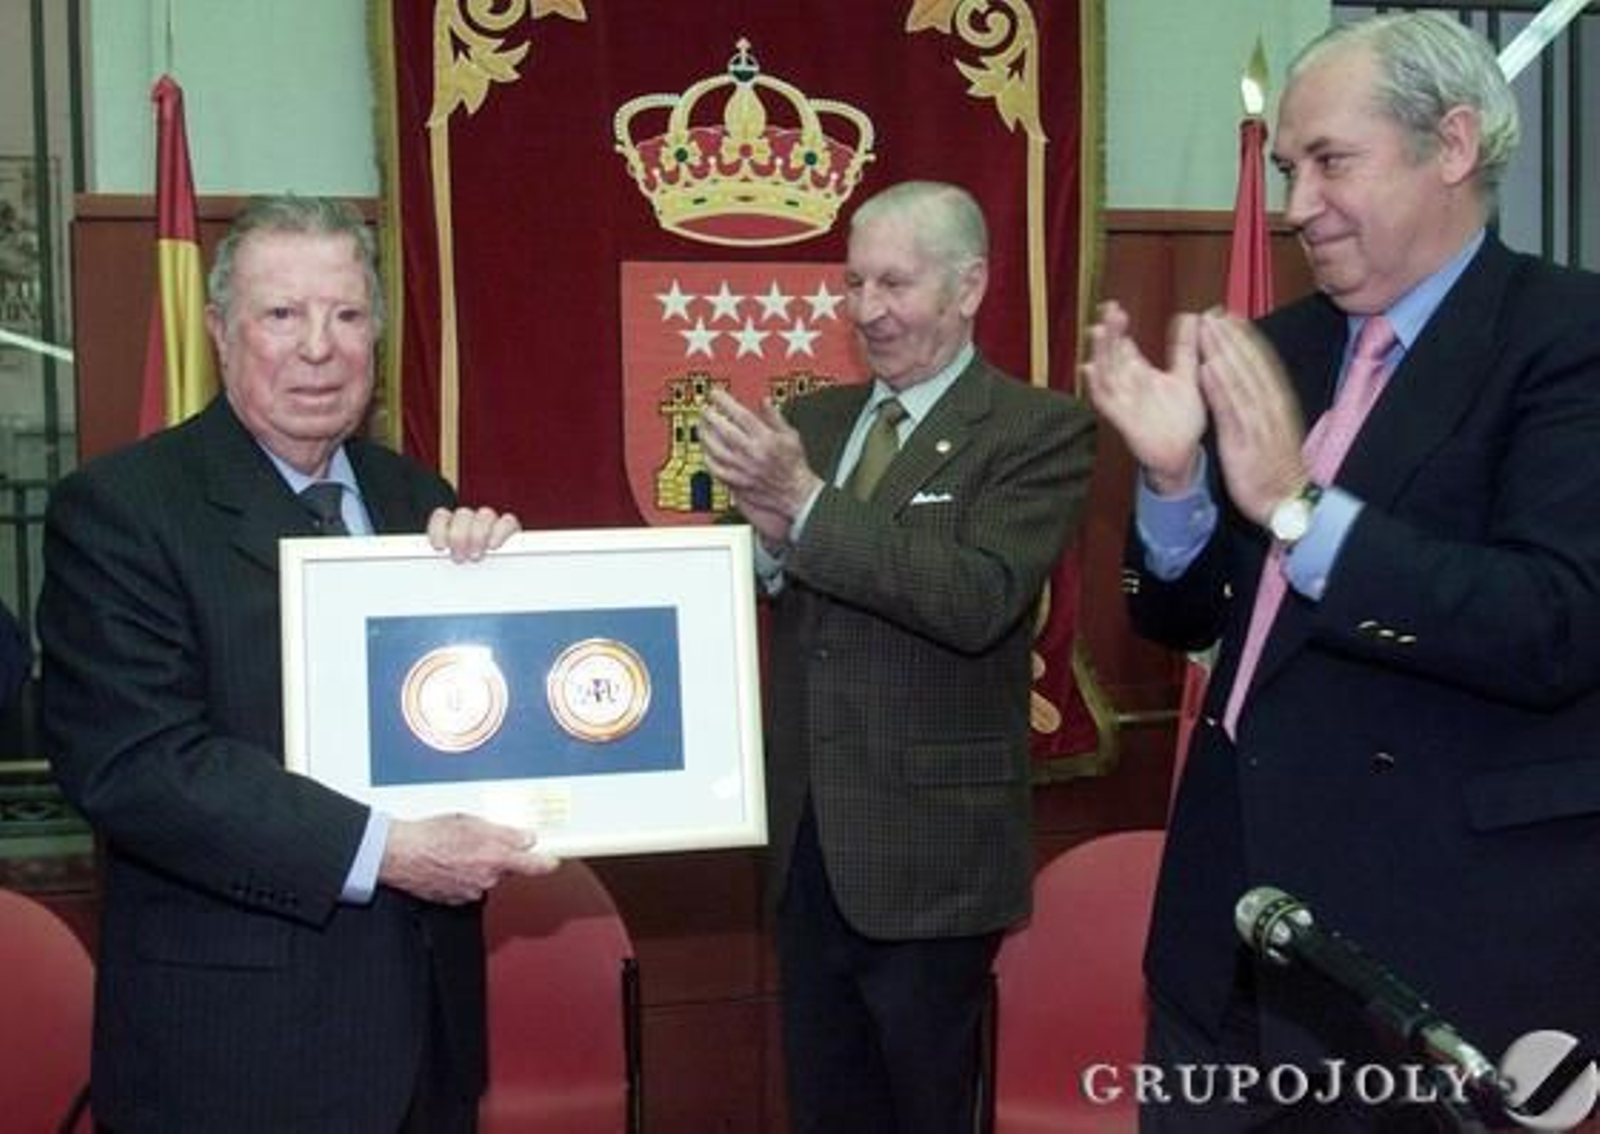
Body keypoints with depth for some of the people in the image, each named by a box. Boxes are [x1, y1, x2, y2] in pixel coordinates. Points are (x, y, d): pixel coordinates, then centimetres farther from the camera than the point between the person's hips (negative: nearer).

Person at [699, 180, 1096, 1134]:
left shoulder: (1040, 429, -10)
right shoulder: (811, 419, 9)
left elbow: (978, 601, -24)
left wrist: (806, 502, -27)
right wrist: (767, 534, -16)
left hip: (929, 849, -5)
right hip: (804, 836, 6)